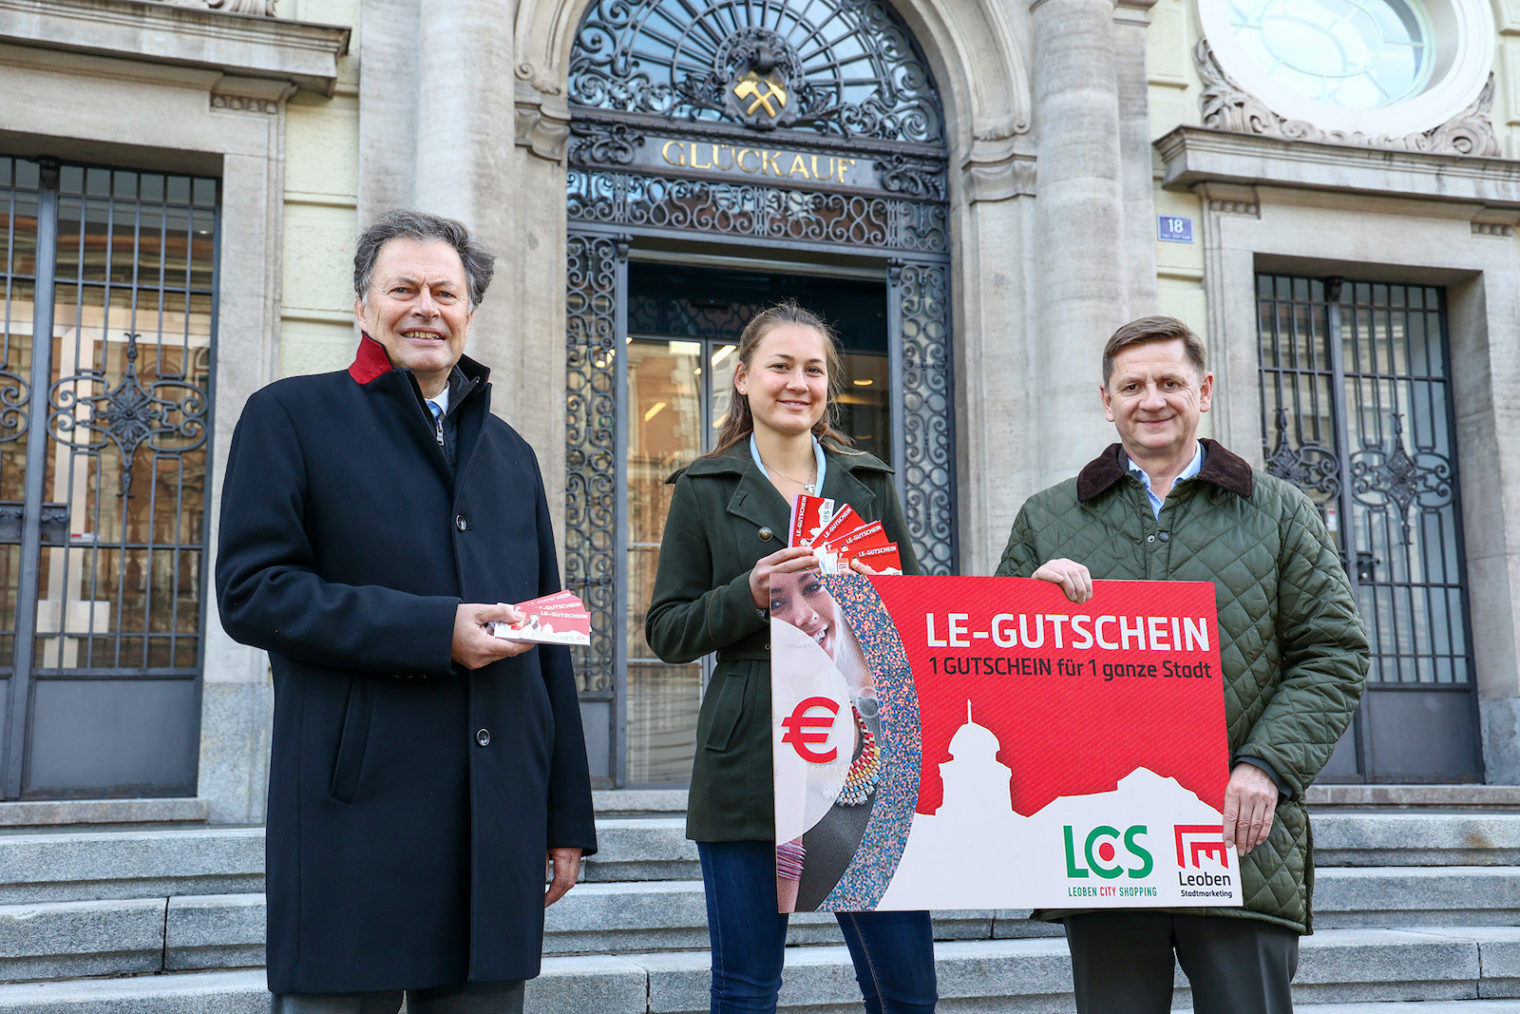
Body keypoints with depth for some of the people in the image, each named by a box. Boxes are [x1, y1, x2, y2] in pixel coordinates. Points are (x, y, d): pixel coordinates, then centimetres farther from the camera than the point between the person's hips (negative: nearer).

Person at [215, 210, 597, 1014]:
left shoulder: (510, 452, 19)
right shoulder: (291, 417, 4)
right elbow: (251, 591, -8)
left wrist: (568, 818, 14)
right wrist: (432, 630, -16)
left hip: (501, 820, 5)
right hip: (356, 818, -4)